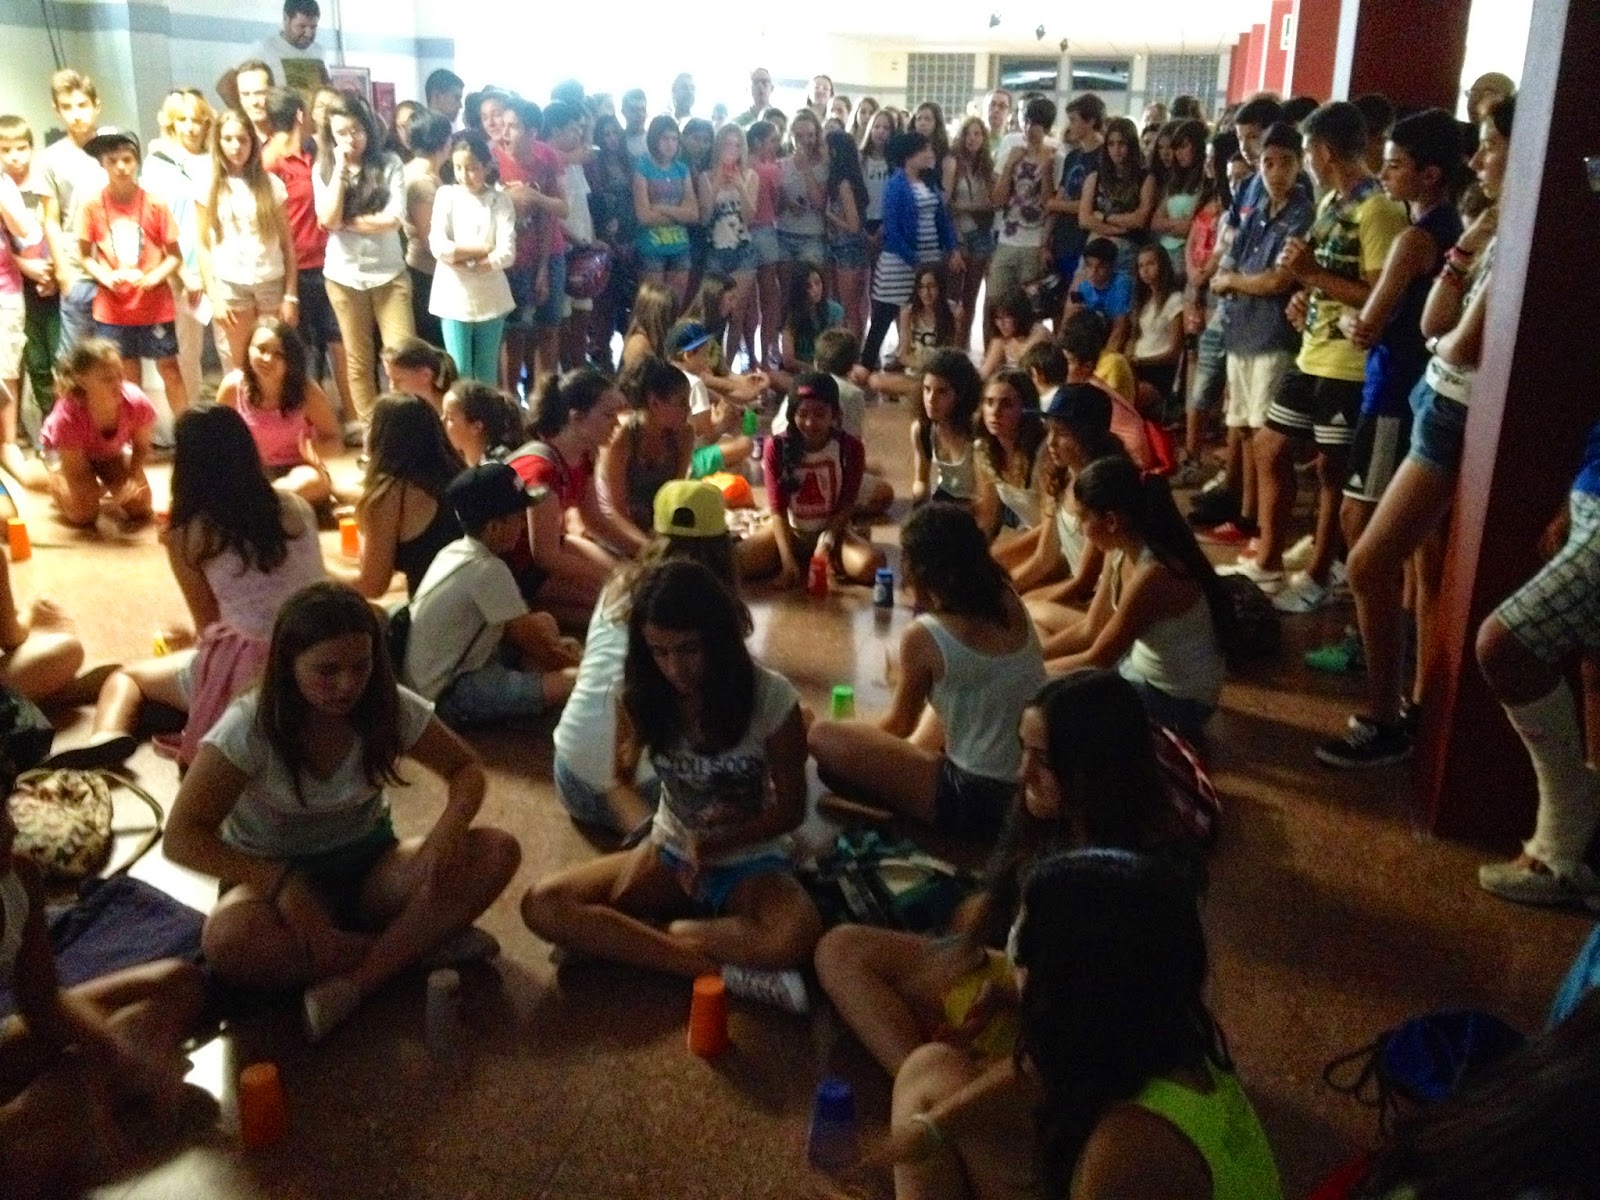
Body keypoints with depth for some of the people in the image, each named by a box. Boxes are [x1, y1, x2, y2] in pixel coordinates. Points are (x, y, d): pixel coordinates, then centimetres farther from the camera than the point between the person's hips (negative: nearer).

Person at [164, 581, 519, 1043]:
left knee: (497, 851, -23)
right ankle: (419, 944, -23)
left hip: (368, 861, 3)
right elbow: (181, 838, -22)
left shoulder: (391, 707, -15)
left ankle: (352, 984, -28)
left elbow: (465, 769, -3)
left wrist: (446, 834, -25)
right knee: (228, 941, -39)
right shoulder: (250, 727, -22)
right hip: (279, 873, -2)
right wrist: (281, 882, -34)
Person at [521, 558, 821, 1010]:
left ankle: (622, 939, -18)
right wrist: (644, 848, -18)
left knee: (795, 938, -37)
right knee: (542, 905, -21)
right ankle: (722, 971, -25)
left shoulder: (772, 697, -18)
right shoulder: (640, 694, -9)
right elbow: (621, 782, 2)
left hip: (749, 861, -3)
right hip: (669, 851, 3)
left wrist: (713, 845, -20)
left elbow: (791, 809, -8)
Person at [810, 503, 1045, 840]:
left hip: (980, 803, -7)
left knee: (822, 738, -7)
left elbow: (900, 723, 2)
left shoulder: (925, 636, -18)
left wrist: (865, 740, 19)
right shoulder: (1009, 601, -3)